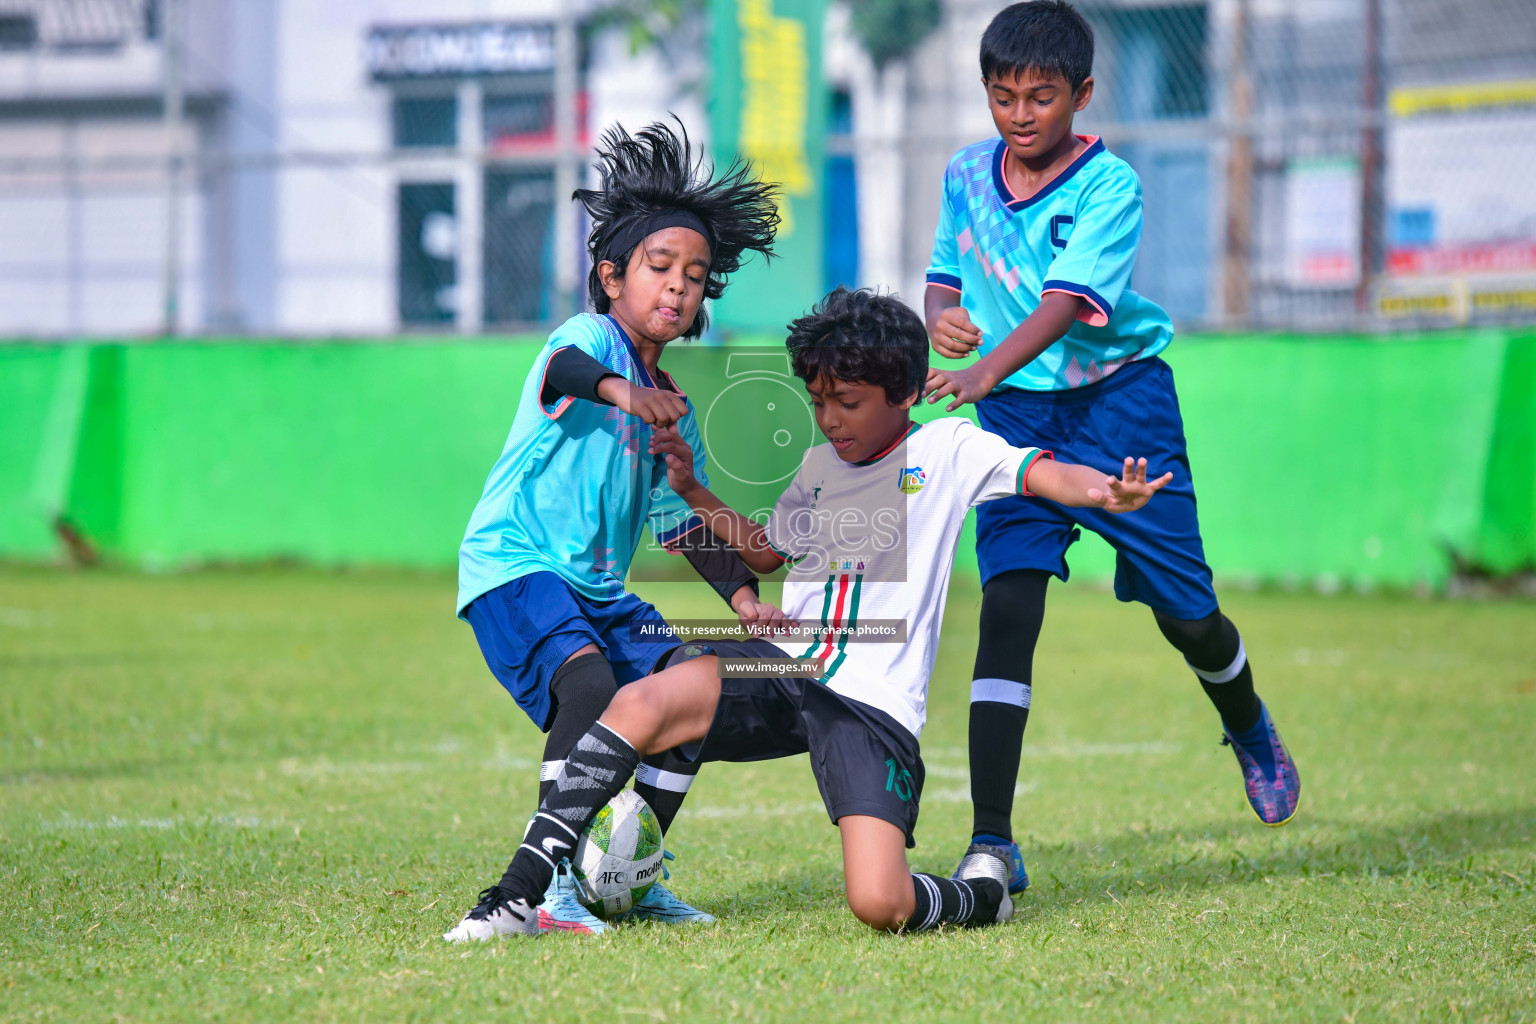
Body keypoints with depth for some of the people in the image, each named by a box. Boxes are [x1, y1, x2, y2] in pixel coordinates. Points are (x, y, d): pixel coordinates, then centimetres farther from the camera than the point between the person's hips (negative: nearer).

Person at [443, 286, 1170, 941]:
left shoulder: (947, 450, 2)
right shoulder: (820, 463, 20)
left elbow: (1038, 472, -14)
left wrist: (1101, 491, -36)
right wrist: (693, 491, 25)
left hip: (875, 705, -5)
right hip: (783, 670, 5)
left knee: (880, 905, -24)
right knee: (641, 704, -25)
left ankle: (979, 892, 13)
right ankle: (518, 898, -24)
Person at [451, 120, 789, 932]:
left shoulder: (674, 407, 17)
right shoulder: (591, 337, -7)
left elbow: (685, 523, 23)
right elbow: (562, 369, -33)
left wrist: (742, 594, 8)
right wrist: (617, 389, -55)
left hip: (597, 585, 9)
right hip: (513, 564, -9)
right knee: (589, 683, -31)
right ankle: (550, 878, -30)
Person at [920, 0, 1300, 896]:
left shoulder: (1109, 184, -15)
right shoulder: (967, 174, 2)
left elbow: (1065, 303, -27)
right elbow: (947, 274, 15)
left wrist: (986, 370, -43)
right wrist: (941, 314, -10)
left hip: (1117, 397, -3)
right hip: (1016, 415, 3)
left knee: (1185, 613, 6)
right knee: (1007, 605, -15)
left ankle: (1250, 729, 43)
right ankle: (992, 845, -17)